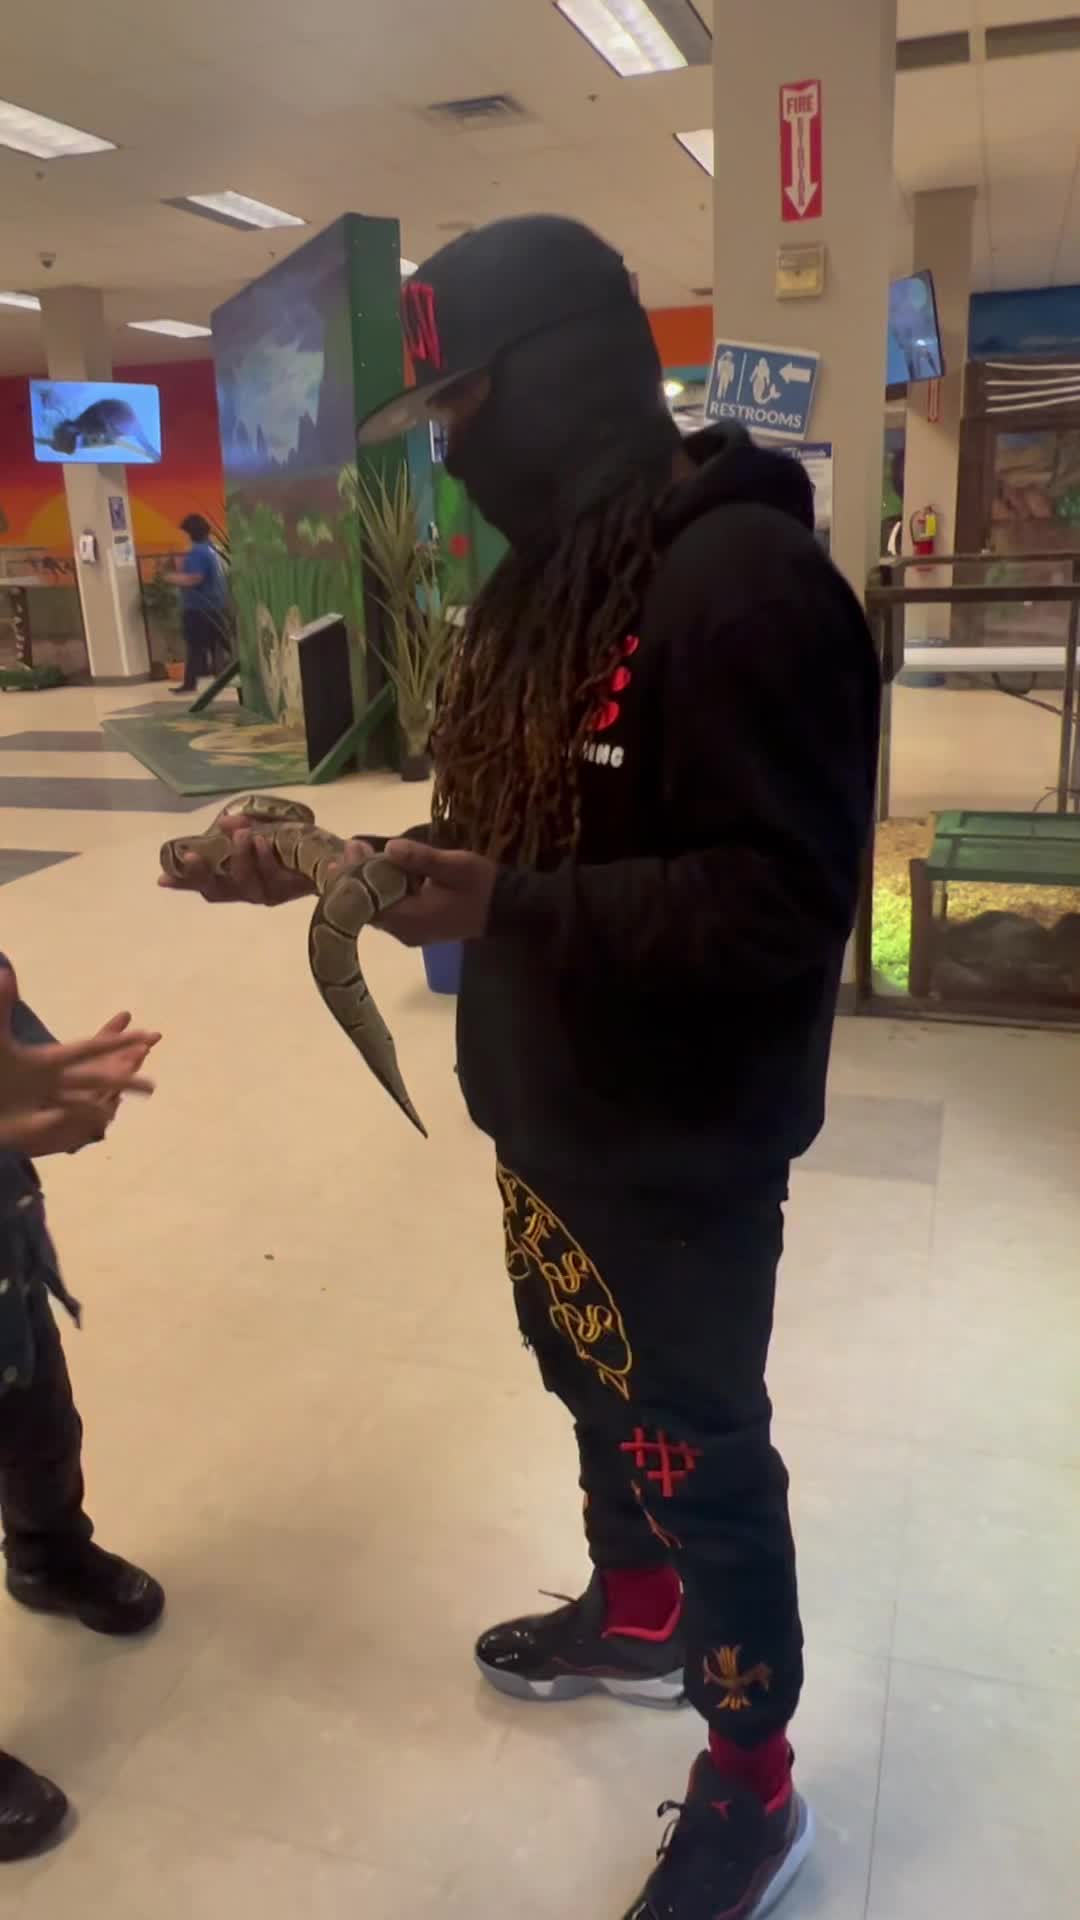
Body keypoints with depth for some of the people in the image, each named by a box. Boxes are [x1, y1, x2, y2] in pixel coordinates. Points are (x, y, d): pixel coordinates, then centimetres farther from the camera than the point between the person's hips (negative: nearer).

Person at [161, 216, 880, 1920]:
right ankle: (635, 1620, 53)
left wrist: (508, 911, -32)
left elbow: (785, 902, -26)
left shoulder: (743, 577, -22)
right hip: (546, 1118, 9)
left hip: (677, 1156, -8)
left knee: (697, 1457, 9)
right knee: (599, 1398, 26)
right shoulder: (540, 580, 9)